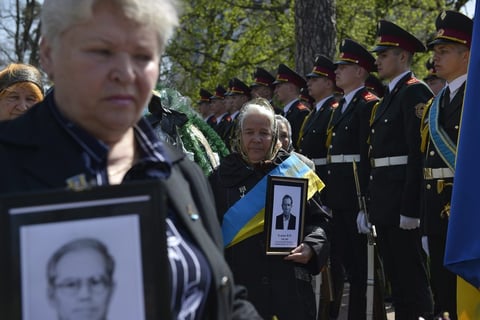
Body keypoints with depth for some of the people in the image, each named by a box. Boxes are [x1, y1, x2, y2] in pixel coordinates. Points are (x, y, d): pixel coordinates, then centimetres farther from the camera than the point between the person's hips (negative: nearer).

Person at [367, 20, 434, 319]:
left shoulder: (415, 92, -11)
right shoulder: (389, 97, 18)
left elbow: (419, 154, -18)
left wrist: (410, 208, -22)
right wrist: (368, 203, 15)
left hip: (403, 201, -9)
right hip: (384, 203, 9)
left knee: (412, 276, -4)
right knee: (395, 275, 14)